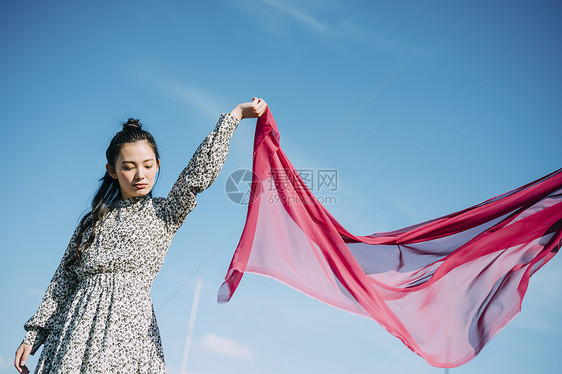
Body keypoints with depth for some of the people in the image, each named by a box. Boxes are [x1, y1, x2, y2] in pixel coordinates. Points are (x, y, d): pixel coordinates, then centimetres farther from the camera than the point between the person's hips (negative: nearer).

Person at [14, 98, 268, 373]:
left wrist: (235, 114, -10)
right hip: (74, 327, 3)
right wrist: (34, 334, 14)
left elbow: (199, 173, -6)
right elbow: (63, 280, 18)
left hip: (130, 324, -3)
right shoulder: (93, 221, 16)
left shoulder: (163, 213, 8)